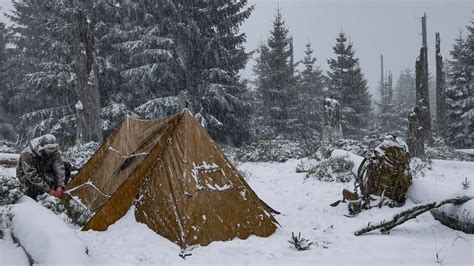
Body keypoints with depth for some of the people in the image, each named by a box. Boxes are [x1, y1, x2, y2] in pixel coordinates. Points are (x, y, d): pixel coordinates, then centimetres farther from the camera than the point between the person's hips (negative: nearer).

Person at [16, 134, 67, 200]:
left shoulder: (53, 151, -20)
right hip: (26, 175, -4)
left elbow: (59, 167, -21)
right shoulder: (28, 154, -34)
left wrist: (60, 186, -33)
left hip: (44, 173, 4)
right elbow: (32, 176, -35)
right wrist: (48, 190, -37)